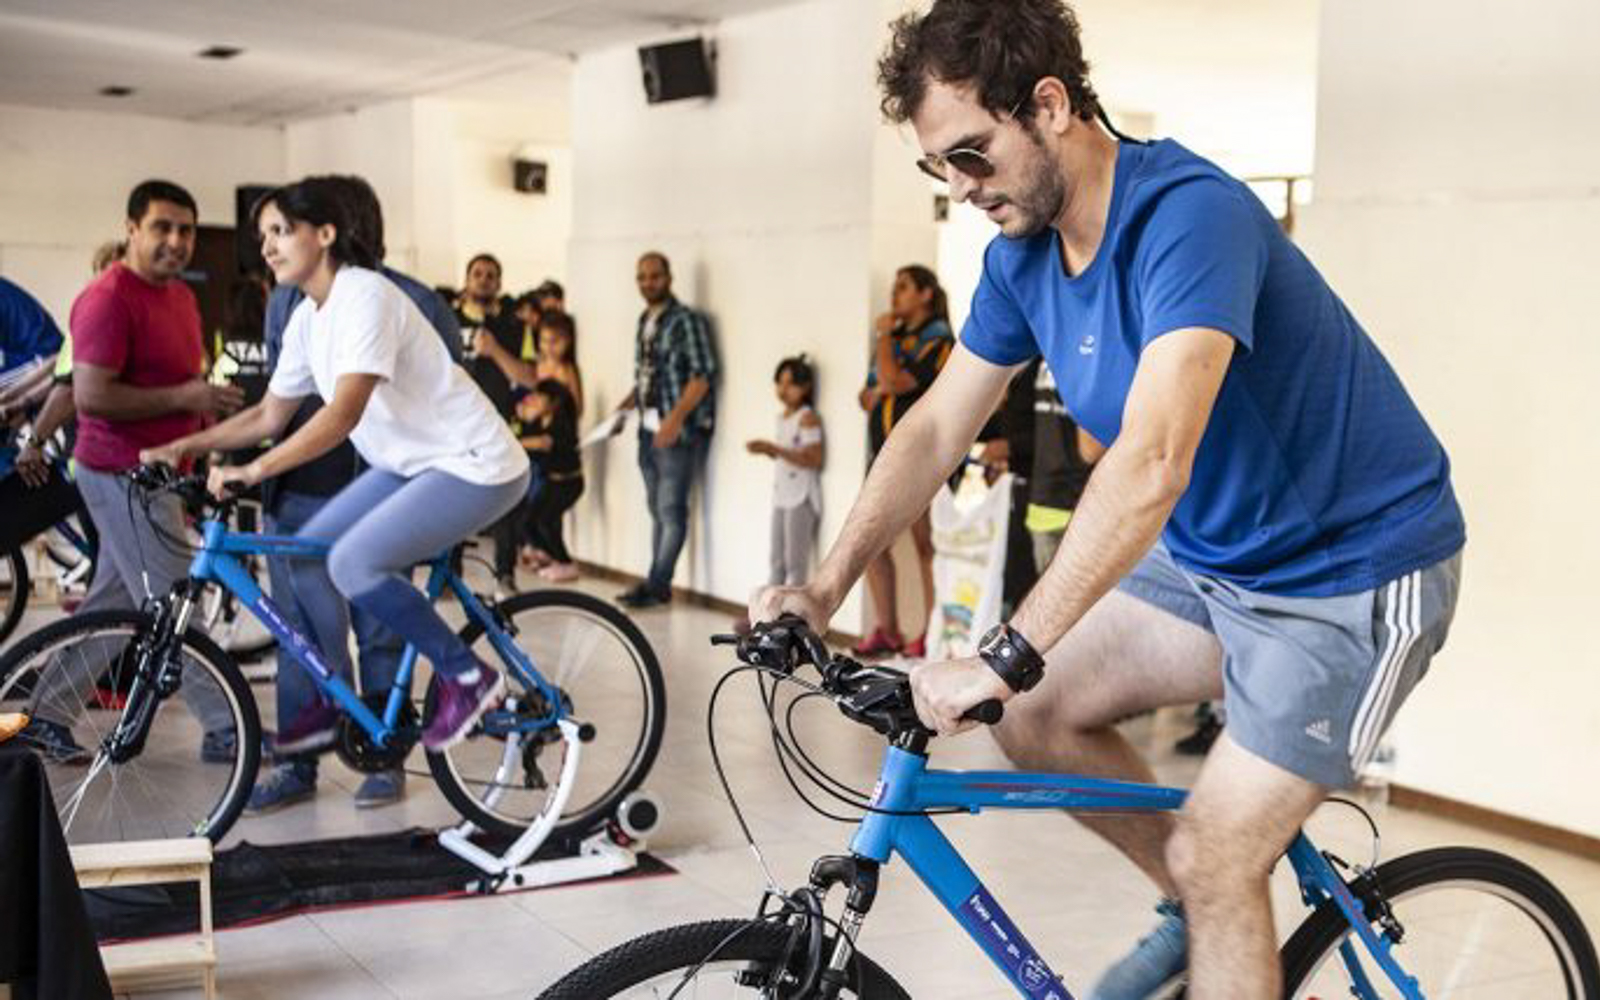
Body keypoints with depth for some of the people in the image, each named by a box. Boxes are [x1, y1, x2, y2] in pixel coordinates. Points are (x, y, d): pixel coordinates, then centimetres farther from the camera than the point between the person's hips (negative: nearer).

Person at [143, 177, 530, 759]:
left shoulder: (366, 297, -20)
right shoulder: (307, 318, 7)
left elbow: (344, 413, -31)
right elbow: (270, 415, 14)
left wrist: (254, 470, -35)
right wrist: (186, 446, 4)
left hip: (475, 466, -9)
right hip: (411, 464, 9)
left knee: (353, 562, -23)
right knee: (306, 554, 3)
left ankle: (466, 676, -6)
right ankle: (335, 703, 17)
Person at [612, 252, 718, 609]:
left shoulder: (687, 321, -9)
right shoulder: (644, 322, 14)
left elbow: (702, 376, -14)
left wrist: (675, 419, -22)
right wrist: (625, 406, 6)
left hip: (681, 429, -8)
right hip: (650, 428, 8)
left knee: (671, 509, -5)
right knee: (657, 509, 11)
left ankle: (657, 585, -1)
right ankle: (657, 584, 16)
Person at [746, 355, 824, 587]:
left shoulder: (808, 418, -11)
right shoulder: (782, 418, 16)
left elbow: (813, 459, -20)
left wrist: (775, 449, -23)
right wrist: (767, 450, 4)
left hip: (801, 498, -9)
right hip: (781, 496, 9)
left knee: (795, 561, -6)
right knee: (776, 561, 12)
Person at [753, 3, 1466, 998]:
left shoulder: (1188, 215, -30)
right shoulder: (1022, 255, -4)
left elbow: (1152, 462, -40)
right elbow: (938, 428, 4)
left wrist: (1006, 656, -40)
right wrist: (825, 587, -5)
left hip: (1356, 570, -8)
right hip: (1209, 554, 8)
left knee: (1213, 858, -8)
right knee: (1037, 716, 1)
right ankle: (1203, 912, 21)